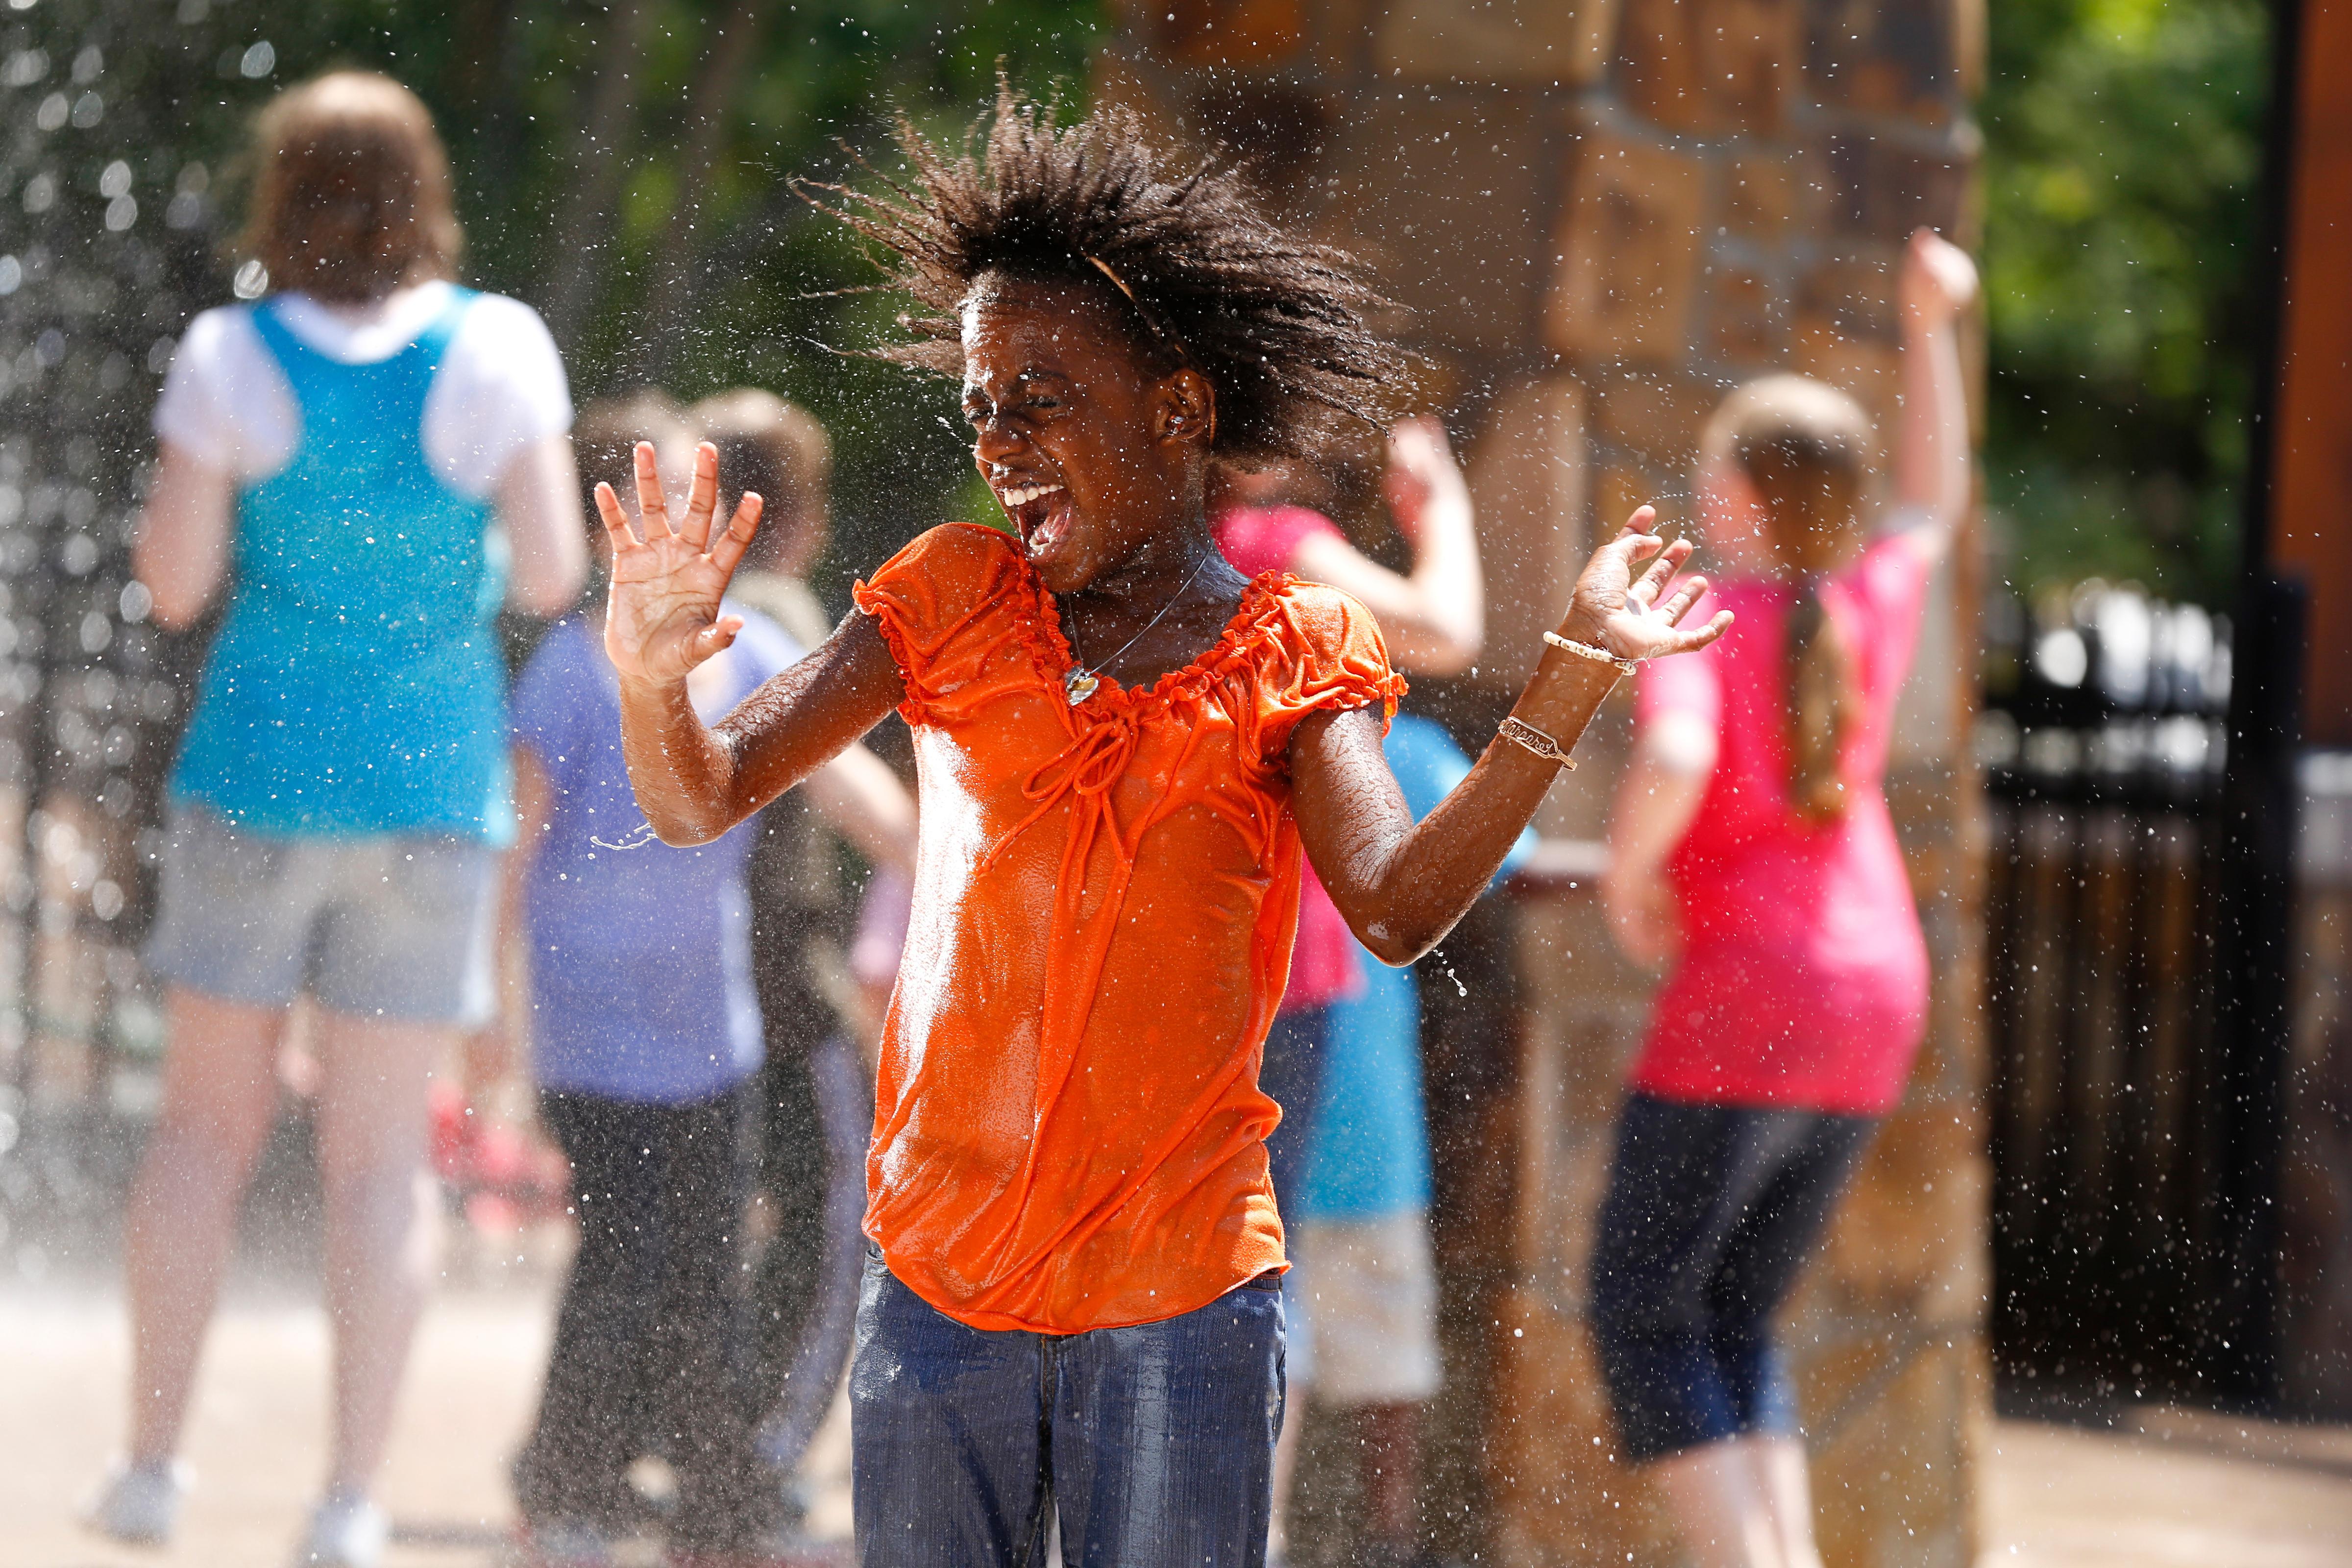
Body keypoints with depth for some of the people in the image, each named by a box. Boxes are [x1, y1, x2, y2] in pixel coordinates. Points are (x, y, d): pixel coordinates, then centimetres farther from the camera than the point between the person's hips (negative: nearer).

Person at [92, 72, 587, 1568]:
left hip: (259, 770, 0)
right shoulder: (496, 351, -8)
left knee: (208, 1121, 12)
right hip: (432, 776, 0)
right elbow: (549, 576, -7)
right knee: (383, 1151, 5)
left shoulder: (232, 360, -8)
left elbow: (175, 582, -5)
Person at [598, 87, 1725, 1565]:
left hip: (1179, 1299, -2)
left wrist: (1577, 675, -25)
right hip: (934, 1284, 2)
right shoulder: (958, 601, 6)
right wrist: (653, 671, -21)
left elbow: (1397, 906, -16)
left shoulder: (1287, 653, 0)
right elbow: (702, 799, 1)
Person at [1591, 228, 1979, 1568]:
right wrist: (1930, 331, 29)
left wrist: (1629, 872, -12)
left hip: (1741, 1005, -6)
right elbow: (1938, 504, 29)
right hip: (1874, 1010, 6)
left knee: (1642, 1311, 2)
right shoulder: (1875, 600, 6)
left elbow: (1676, 763, -30)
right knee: (1735, 1319, 15)